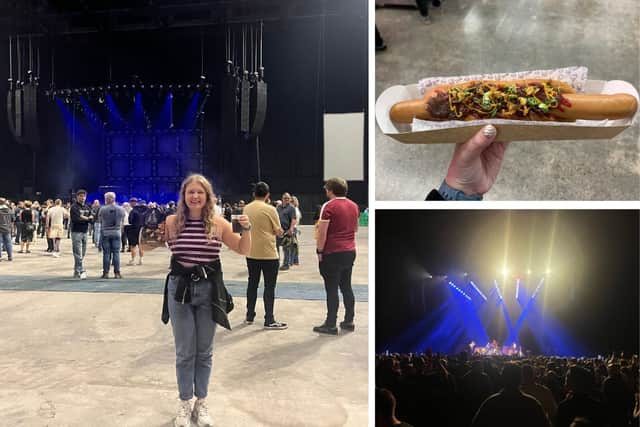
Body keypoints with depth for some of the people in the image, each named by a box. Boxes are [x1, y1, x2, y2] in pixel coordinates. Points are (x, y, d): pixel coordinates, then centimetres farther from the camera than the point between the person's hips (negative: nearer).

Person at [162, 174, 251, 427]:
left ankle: (201, 403, 30)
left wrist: (246, 230, -14)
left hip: (208, 291, 0)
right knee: (185, 352, 9)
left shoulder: (218, 223, -4)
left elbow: (243, 250, 4)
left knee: (204, 352, 13)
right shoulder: (172, 222, -4)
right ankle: (185, 404, 27)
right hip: (179, 289, 0)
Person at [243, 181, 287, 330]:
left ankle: (249, 316, 25)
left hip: (251, 253, 6)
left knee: (252, 284, 16)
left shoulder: (246, 208, 4)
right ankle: (269, 321, 3)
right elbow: (279, 232, -9)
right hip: (268, 254, -6)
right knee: (269, 287, 1)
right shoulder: (270, 209, -13)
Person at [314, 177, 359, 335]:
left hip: (333, 253, -7)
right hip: (350, 251, 7)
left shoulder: (329, 206, -11)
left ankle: (330, 325, 4)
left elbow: (322, 232, -13)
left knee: (332, 290, -1)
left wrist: (319, 251, -6)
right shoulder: (353, 206, 10)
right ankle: (349, 321, 20)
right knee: (346, 287, 14)